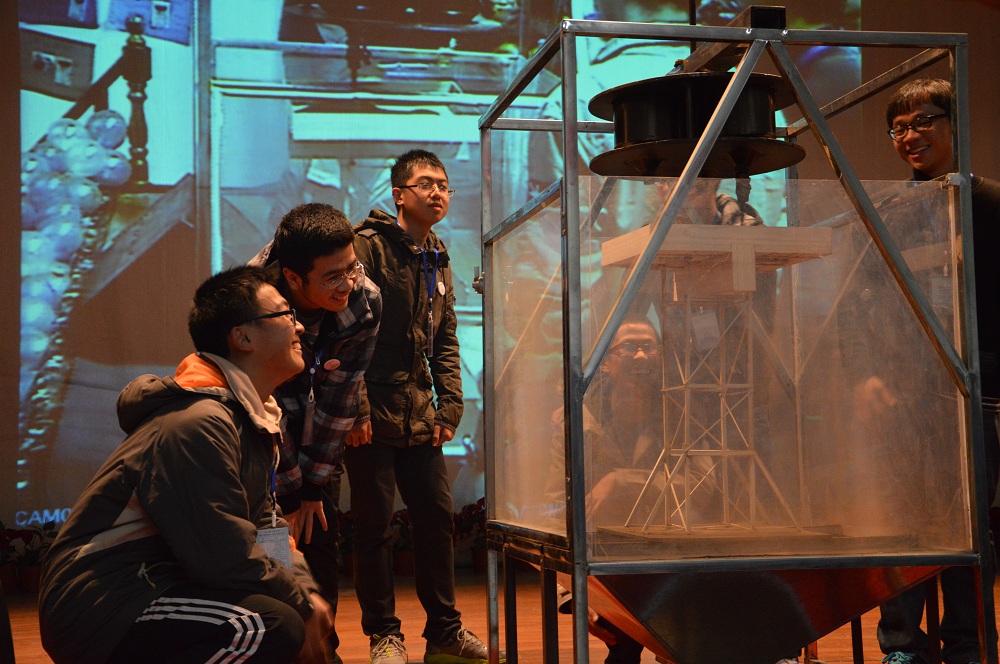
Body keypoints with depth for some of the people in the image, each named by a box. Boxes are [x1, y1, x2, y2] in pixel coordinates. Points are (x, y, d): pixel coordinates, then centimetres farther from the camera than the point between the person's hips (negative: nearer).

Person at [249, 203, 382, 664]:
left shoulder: (364, 302, -24)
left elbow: (339, 398, -16)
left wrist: (314, 484, -12)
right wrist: (290, 492, -18)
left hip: (317, 431, 3)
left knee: (321, 531, 0)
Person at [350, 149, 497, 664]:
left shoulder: (439, 261, 16)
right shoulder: (369, 245, -8)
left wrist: (449, 404, 9)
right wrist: (355, 407, -18)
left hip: (420, 418, 7)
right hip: (373, 415, -7)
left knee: (436, 517, 11)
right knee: (375, 525, 0)